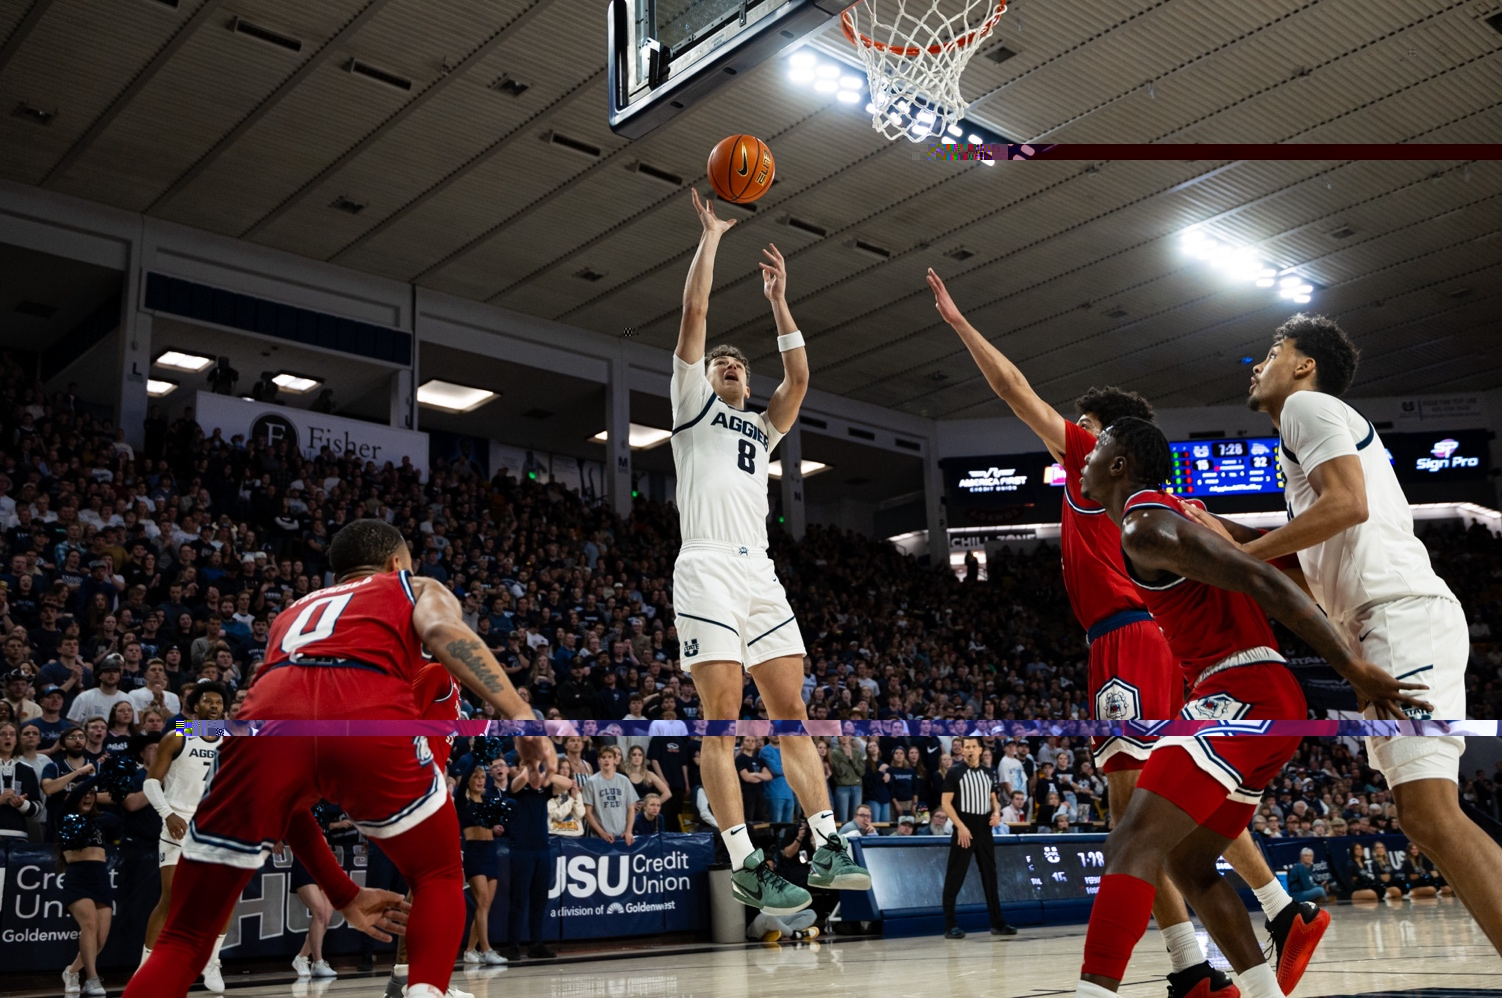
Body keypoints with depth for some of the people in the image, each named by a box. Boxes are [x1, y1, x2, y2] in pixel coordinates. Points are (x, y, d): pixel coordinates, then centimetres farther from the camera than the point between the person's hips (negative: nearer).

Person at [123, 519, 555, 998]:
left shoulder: (291, 614, 43)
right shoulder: (420, 589, 33)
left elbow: (284, 784, 39)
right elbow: (445, 632, 3)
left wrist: (344, 895, 44)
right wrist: (519, 714, -11)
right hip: (370, 720, -3)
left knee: (184, 940, 18)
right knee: (439, 878, 25)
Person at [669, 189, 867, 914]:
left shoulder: (762, 428, 29)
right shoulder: (693, 405, 15)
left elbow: (799, 377, 15)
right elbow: (694, 311, 8)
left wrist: (778, 299, 19)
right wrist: (711, 233, 13)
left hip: (761, 571, 6)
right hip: (708, 567, -5)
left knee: (791, 712, 1)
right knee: (722, 718, -9)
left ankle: (827, 851, 1)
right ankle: (745, 866, -10)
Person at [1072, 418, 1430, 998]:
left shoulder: (1145, 526, -11)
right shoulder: (1168, 513, 21)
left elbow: (1260, 581, -18)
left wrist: (1355, 670, -19)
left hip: (1244, 695, -10)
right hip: (1260, 703, 10)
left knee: (1132, 845, -19)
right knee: (1186, 862, 19)